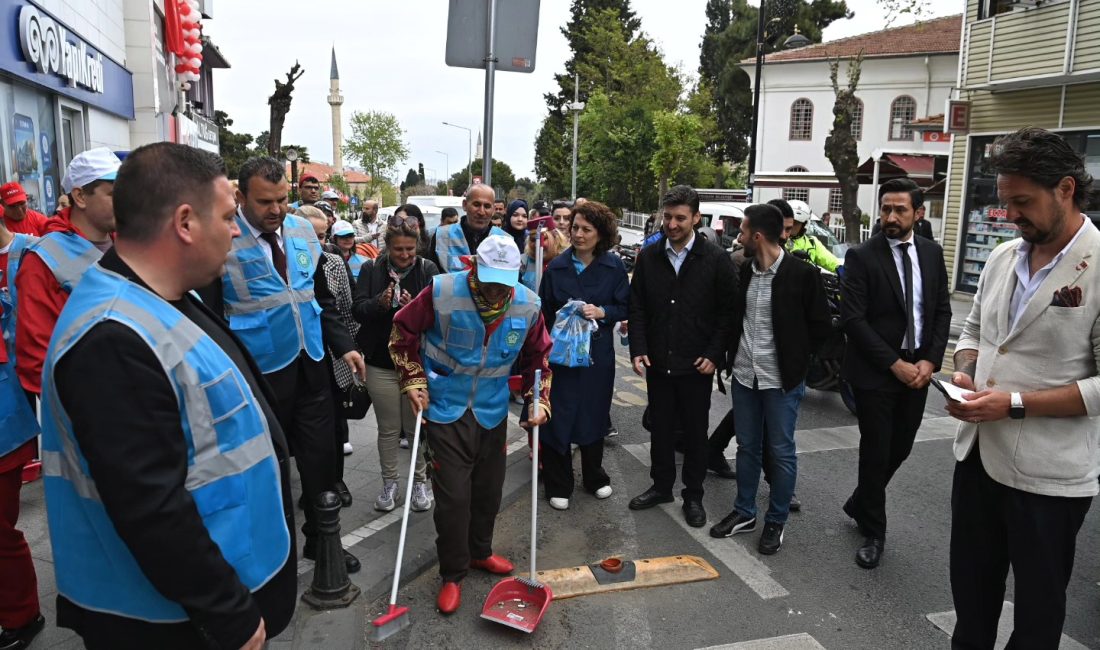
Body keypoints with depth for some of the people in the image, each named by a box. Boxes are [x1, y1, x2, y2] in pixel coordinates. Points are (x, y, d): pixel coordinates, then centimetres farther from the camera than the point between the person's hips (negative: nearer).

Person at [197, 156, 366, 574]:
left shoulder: (302, 231, 4)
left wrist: (344, 347, 5)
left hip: (311, 367, 5)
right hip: (260, 376, -5)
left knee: (320, 459, 13)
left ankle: (320, 539, 33)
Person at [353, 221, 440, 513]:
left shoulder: (428, 269, -2)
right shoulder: (371, 270, 0)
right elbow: (357, 310, -5)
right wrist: (379, 303, -24)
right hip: (381, 363, 1)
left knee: (418, 424, 10)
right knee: (388, 428, 11)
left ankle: (420, 481, 28)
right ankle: (389, 482, 28)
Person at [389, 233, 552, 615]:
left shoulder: (528, 305, -9)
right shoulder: (441, 292, -19)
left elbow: (538, 355, 7)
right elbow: (403, 331, -5)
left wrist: (539, 401, -1)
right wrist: (414, 381, -7)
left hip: (493, 412, 4)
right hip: (445, 411, -3)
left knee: (489, 489, 17)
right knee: (453, 496, -1)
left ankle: (480, 552, 42)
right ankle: (453, 574, 20)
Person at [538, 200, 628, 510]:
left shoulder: (614, 266, -2)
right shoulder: (557, 266, -2)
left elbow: (625, 308, 0)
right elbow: (544, 310, 5)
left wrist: (602, 312, -17)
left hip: (598, 353, 1)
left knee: (594, 414, 14)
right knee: (558, 416, 1)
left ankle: (594, 476, 35)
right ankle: (558, 485, 18)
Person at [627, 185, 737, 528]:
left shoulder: (716, 259, -6)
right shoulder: (648, 257, 2)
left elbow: (728, 312, -4)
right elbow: (637, 308, 5)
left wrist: (714, 355, -11)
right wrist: (638, 350, -4)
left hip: (696, 366, -2)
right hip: (658, 362, 3)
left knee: (695, 432, 11)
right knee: (660, 428, 15)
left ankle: (693, 495, 26)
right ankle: (661, 486, 33)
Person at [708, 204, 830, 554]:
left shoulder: (802, 274, -14)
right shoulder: (745, 269, 3)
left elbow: (820, 327, -7)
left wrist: (792, 358, -1)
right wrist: (735, 351, 9)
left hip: (781, 378, -5)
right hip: (744, 374, 5)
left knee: (781, 451, 7)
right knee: (747, 446, 15)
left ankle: (776, 522, 23)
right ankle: (744, 512, 30)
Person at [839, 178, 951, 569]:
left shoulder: (932, 253, 6)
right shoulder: (861, 257, -9)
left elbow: (942, 313, 8)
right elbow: (853, 319, -14)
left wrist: (929, 362, -5)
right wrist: (894, 364, -16)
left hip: (918, 370, 5)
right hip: (875, 372, -4)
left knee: (900, 449, 13)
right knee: (876, 452, 3)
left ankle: (859, 504, 38)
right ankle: (873, 533, 21)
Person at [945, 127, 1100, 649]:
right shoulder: (1003, 257, 5)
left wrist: (1015, 404, -22)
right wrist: (964, 373, -3)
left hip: (1048, 474, -6)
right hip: (979, 454, 6)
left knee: (1038, 603, 16)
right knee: (970, 584, 22)